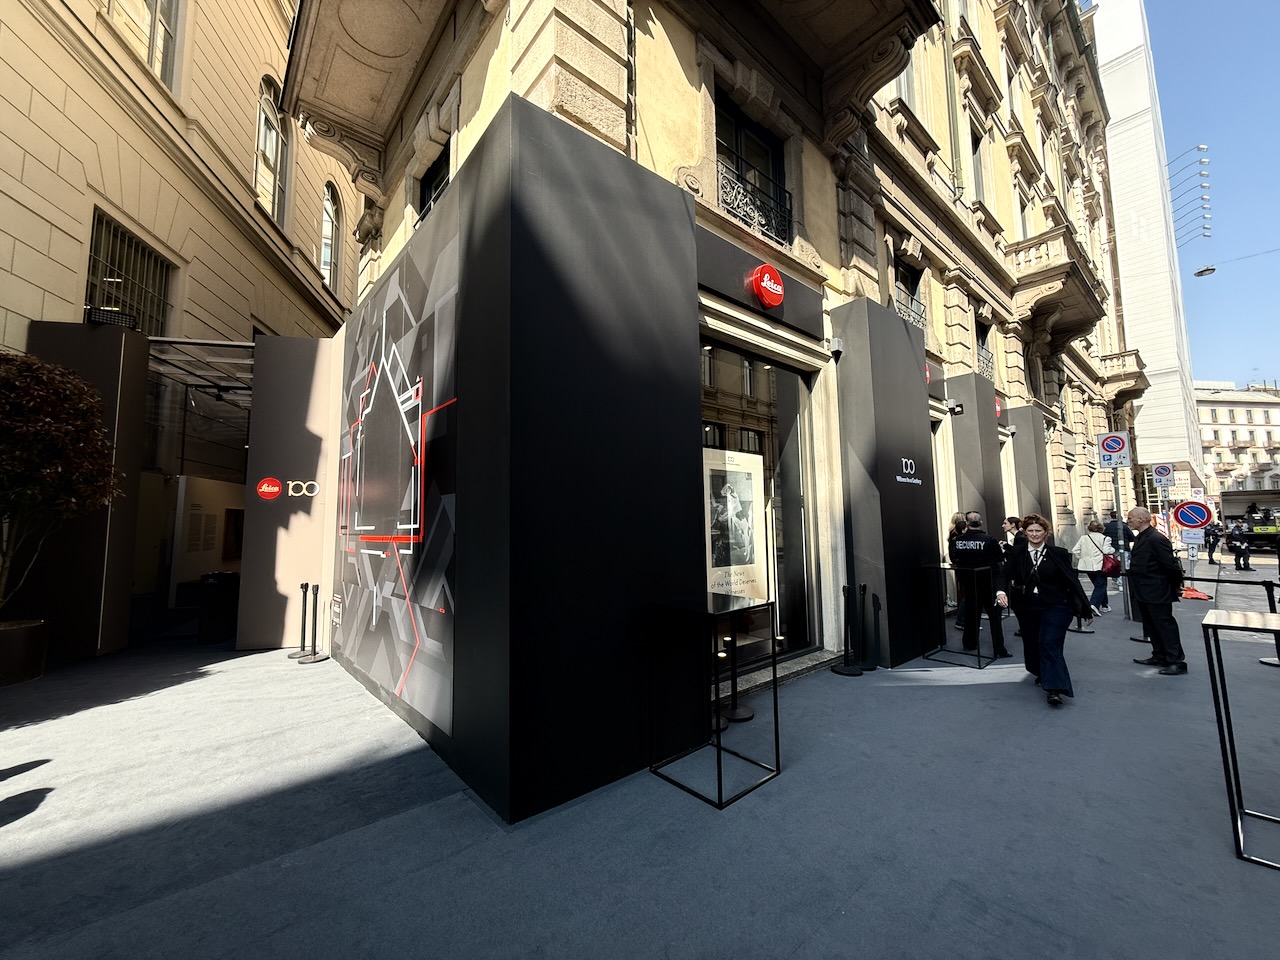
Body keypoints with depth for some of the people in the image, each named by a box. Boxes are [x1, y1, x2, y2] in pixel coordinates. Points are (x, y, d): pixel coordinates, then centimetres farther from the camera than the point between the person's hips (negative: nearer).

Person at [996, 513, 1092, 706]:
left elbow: (1072, 581, 0)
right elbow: (1004, 574, -8)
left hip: (1055, 606, -2)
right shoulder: (1016, 554, -1)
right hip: (1027, 607, 3)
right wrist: (1001, 591, -29)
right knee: (1032, 645, 14)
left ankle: (1054, 689, -11)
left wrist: (1086, 610, 3)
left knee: (1049, 644, -14)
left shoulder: (1058, 554, -4)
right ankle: (1042, 674, 41)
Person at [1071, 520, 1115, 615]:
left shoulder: (1083, 538, 5)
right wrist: (1113, 549, 4)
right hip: (1099, 566, -4)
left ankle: (1103, 606, 26)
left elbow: (1075, 550, -1)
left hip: (1087, 566, 4)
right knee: (1101, 586, 1)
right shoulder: (1105, 538, -6)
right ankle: (1093, 604, -17)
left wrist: (1081, 558, 12)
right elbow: (1107, 551, -17)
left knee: (1099, 585, 19)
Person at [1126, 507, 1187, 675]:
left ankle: (1177, 661, 10)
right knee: (1151, 627, 17)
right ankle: (1159, 656, 28)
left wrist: (1176, 585, -6)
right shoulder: (1140, 538, 9)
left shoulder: (1156, 539, -20)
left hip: (1157, 593, -10)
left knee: (1166, 626, 1)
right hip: (1144, 593, 10)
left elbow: (1171, 564, -18)